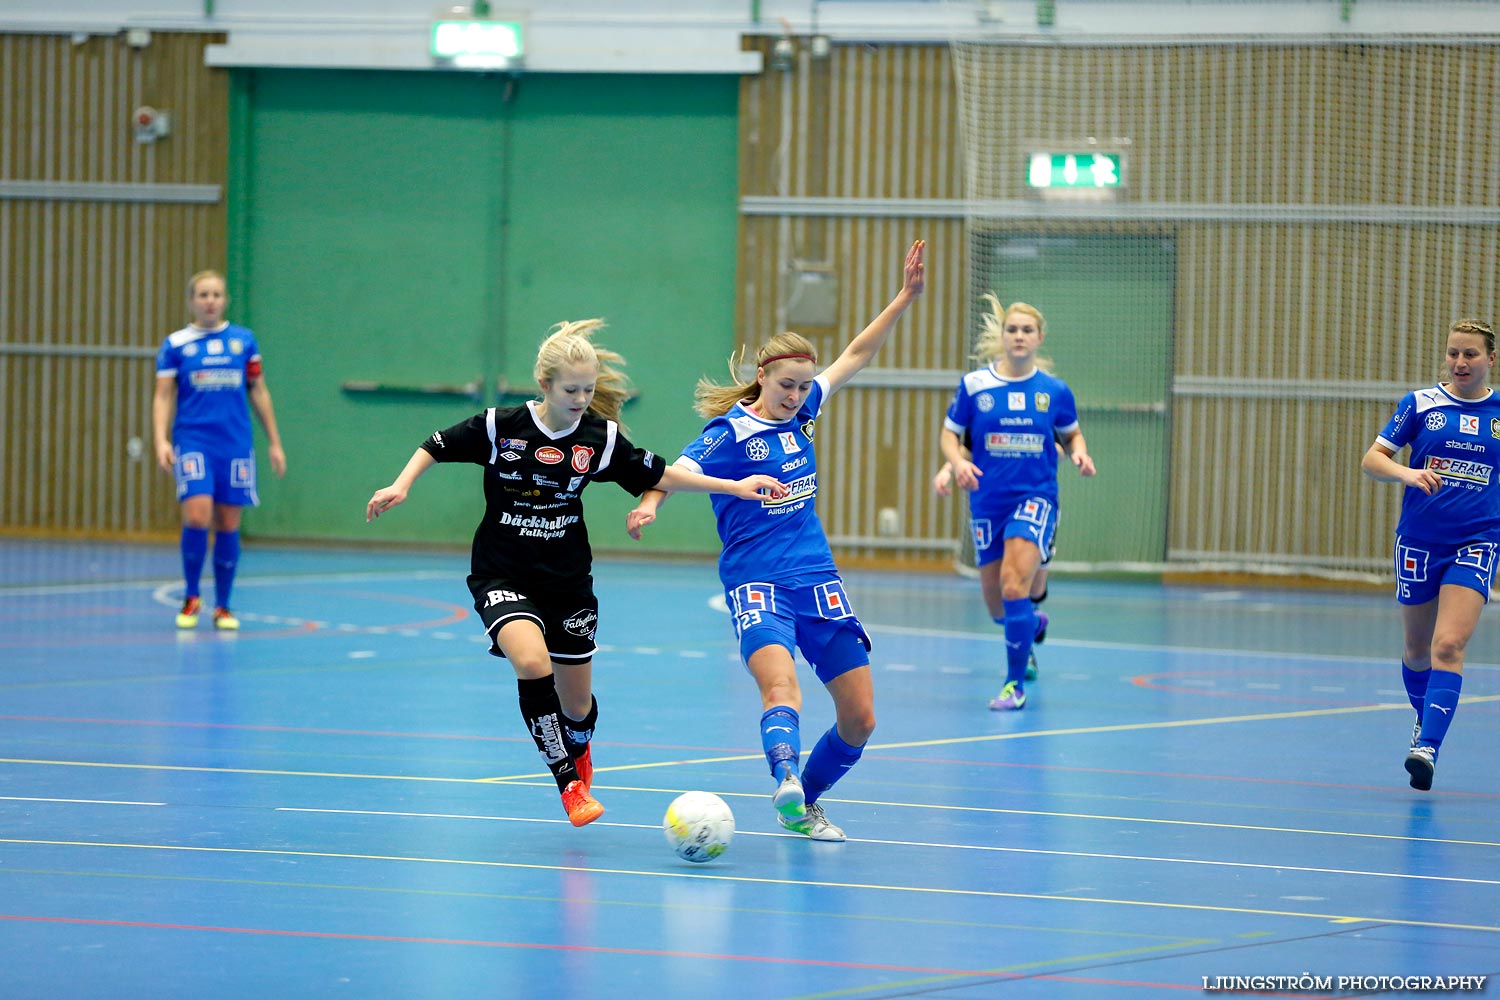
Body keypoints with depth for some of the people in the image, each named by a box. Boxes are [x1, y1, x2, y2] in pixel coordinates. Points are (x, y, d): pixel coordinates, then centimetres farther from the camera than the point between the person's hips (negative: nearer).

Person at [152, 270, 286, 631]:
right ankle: (191, 597, 3)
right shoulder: (176, 344, 3)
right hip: (193, 442, -2)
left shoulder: (244, 341, 8)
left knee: (228, 526, 3)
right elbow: (163, 396, 2)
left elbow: (258, 392, 14)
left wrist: (274, 442, 13)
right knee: (197, 517, -17)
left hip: (235, 446, 2)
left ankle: (222, 607, 16)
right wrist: (161, 440, -12)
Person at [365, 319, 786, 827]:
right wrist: (401, 485, -14)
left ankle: (579, 750, 48)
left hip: (568, 580, 3)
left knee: (577, 704, 9)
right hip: (502, 577, -3)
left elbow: (659, 475, 4)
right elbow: (435, 447, 1)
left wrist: (733, 486, 0)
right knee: (533, 663, -30)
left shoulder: (600, 438, -7)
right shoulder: (499, 426, -13)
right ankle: (569, 782, -19)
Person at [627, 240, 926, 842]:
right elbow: (681, 470, -24)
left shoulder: (800, 413, 9)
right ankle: (787, 781, -56)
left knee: (860, 717, 2)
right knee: (780, 685, -33)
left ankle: (803, 806, 21)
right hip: (757, 583, -6)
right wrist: (650, 503, -45)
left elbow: (856, 355, 20)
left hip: (818, 582, 6)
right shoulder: (730, 431, -8)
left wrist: (907, 296, 16)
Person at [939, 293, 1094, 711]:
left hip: (1035, 496, -2)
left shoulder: (1054, 391, 1)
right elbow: (949, 433, 6)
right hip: (988, 500, 2)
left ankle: (1015, 683, -11)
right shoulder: (974, 385, -1)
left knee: (1014, 585, -22)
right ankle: (1030, 627, 48)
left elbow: (1071, 434, 15)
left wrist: (1079, 453, -8)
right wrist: (957, 461, -15)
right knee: (996, 605, 10)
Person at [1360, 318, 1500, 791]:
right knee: (1417, 649, 13)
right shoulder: (1419, 404, 0)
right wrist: (1407, 473, -22)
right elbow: (1372, 460, -3)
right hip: (1419, 539, 1)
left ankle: (1428, 748, -24)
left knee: (1449, 645, -18)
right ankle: (1425, 720, 42)